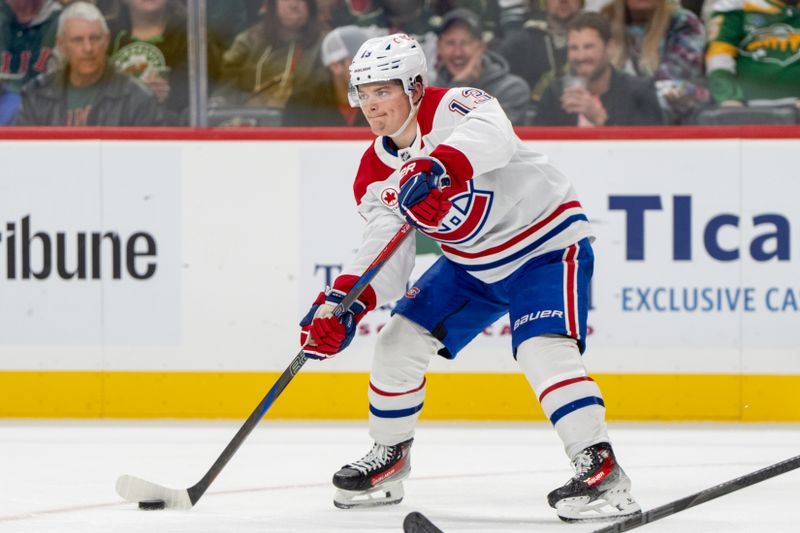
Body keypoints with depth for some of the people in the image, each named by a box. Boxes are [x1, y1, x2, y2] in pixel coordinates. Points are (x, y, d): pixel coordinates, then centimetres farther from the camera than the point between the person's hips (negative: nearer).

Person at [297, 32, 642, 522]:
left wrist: (438, 168, -66)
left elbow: (492, 136, -47)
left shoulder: (452, 108, -23)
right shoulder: (376, 175, -2)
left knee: (542, 349, -27)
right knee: (399, 342, 5)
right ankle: (388, 459, 24)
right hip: (471, 263, 8)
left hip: (546, 245, -8)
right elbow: (384, 253, -8)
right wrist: (344, 304, -26)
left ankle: (601, 470, -27)